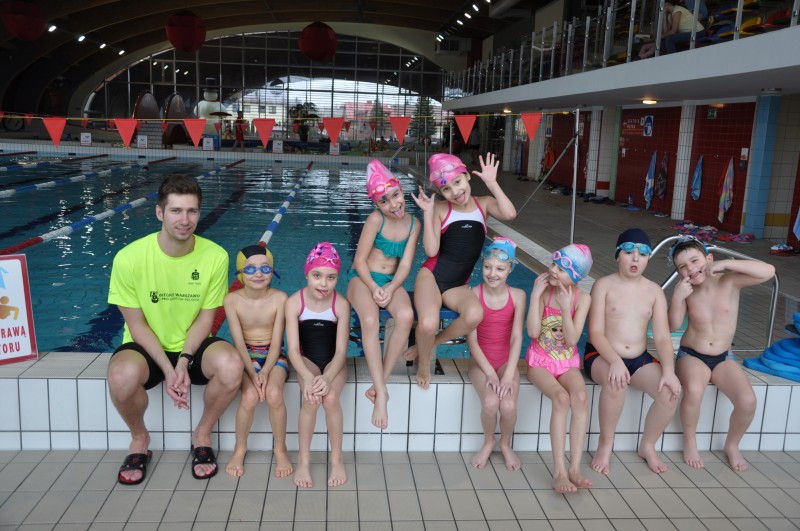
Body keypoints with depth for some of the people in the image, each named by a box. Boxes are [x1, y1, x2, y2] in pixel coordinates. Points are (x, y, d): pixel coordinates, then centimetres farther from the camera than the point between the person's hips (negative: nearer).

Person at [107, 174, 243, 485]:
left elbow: (206, 317, -4)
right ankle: (139, 439, 1)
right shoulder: (130, 258, -16)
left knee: (231, 364, -31)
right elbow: (136, 324, -9)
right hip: (147, 346, -1)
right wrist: (168, 369, -19)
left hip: (193, 346, 1)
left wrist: (184, 360, -19)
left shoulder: (216, 256, -13)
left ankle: (203, 435, 0)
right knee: (122, 375, -35)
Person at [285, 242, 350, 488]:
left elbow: (340, 351, -14)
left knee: (330, 398, -27)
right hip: (307, 361, 0)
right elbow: (293, 348, -16)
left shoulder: (341, 304, -14)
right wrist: (307, 377, -33)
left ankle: (337, 458, -4)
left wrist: (328, 377, -32)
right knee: (312, 399, -28)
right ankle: (303, 460, -7)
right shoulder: (294, 302, -14)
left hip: (333, 362, 0)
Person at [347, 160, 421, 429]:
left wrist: (390, 289, -18)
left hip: (391, 281, 3)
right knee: (370, 321, -35)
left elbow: (405, 265, -2)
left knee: (406, 316, -32)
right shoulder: (375, 219, -10)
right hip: (362, 278, -3)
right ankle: (381, 392, -29)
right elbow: (359, 260, -8)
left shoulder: (414, 223, 0)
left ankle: (380, 383, -21)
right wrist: (374, 288, -21)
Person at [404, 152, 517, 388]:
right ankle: (423, 363, 3)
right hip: (432, 275, -2)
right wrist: (428, 212, -14)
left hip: (458, 285, 2)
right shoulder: (440, 209, -2)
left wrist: (492, 183, -12)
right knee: (428, 324, -33)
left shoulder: (484, 203, 6)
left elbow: (509, 214, -16)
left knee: (475, 315, -34)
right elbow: (431, 250, -11)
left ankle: (427, 345, -5)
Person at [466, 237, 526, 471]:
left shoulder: (517, 296, -7)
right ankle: (488, 442, 7)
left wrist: (508, 375, -20)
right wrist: (490, 373, -17)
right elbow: (471, 339, -11)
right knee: (490, 402, -27)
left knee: (508, 405, -25)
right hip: (480, 361, -1)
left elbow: (516, 337, -11)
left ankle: (505, 444, 10)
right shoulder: (473, 295, -11)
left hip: (506, 360, 1)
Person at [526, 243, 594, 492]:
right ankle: (559, 471, -26)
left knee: (581, 396, -30)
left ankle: (574, 467, -24)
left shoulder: (582, 298, -5)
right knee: (561, 398, -30)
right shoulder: (543, 291, -8)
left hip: (568, 362, 2)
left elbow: (572, 340, -13)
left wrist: (565, 307, -23)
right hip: (540, 360, -2)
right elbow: (533, 331, -16)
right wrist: (536, 295, -20)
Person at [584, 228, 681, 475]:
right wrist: (615, 361, -31)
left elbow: (662, 337, -2)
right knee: (616, 382, -37)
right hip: (602, 356, -4)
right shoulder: (604, 285, -6)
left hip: (640, 359, 4)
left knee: (670, 392, -22)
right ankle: (605, 444, -12)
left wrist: (668, 370, -20)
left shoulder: (655, 291, 5)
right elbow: (595, 333, -14)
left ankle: (648, 445, 6)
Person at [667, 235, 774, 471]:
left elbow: (769, 271, -24)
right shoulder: (687, 291, -9)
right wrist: (677, 297, -25)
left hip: (723, 358, 2)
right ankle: (690, 442, -5)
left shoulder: (729, 282, -11)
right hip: (691, 356, -1)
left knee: (748, 401, -19)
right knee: (694, 390, -32)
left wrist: (727, 264, -29)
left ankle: (732, 445, 12)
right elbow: (673, 326, -11)